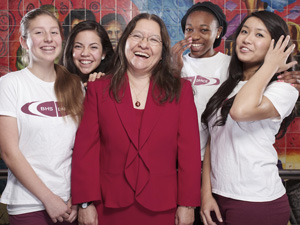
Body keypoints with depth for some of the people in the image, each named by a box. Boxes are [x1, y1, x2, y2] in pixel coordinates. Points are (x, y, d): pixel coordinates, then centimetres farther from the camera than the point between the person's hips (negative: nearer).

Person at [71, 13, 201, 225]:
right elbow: (86, 148, -2)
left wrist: (187, 204, -5)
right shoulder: (98, 89, 2)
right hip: (110, 207, 0)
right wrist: (85, 202, -6)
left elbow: (189, 149, -2)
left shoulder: (180, 89, 2)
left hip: (162, 208, 0)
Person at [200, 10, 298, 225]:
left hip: (257, 204, -5)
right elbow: (213, 140, 8)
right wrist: (206, 193, 0)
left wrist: (269, 66, -17)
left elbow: (241, 111, -31)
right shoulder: (228, 86, 9)